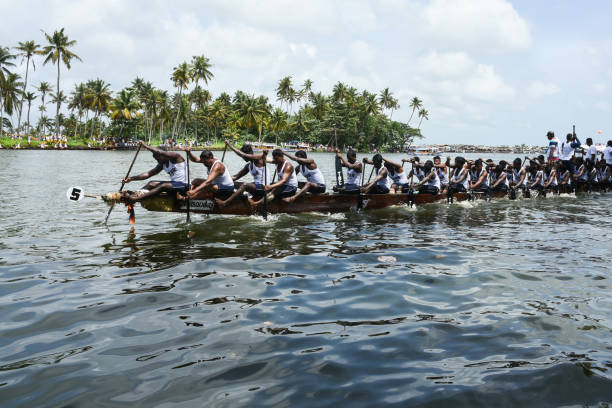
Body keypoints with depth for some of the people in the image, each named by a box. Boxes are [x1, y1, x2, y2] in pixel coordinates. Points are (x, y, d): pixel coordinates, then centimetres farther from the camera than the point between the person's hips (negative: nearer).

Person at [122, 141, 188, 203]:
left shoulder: (175, 157, -11)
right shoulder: (162, 165, 11)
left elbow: (159, 152, -27)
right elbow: (148, 174, 10)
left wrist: (146, 146, -19)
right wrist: (132, 178, 2)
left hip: (183, 185, -9)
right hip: (173, 184, 9)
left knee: (162, 186, -28)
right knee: (151, 184, -1)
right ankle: (132, 195, -18)